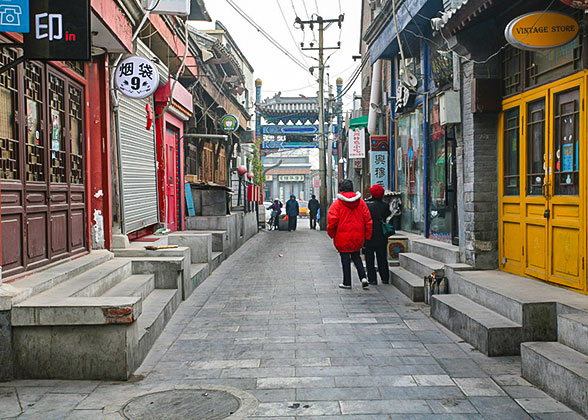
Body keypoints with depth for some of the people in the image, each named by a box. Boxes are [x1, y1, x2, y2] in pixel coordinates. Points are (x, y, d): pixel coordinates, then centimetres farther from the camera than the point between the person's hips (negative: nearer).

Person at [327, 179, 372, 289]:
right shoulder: (361, 202, 2)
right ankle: (363, 277, 2)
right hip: (358, 238, 4)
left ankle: (347, 282, 11)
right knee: (356, 256, 18)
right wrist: (367, 236, 10)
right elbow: (367, 220, 4)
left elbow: (332, 222, -12)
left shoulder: (337, 203, -10)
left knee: (345, 258, 6)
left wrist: (332, 234, 4)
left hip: (343, 237, -4)